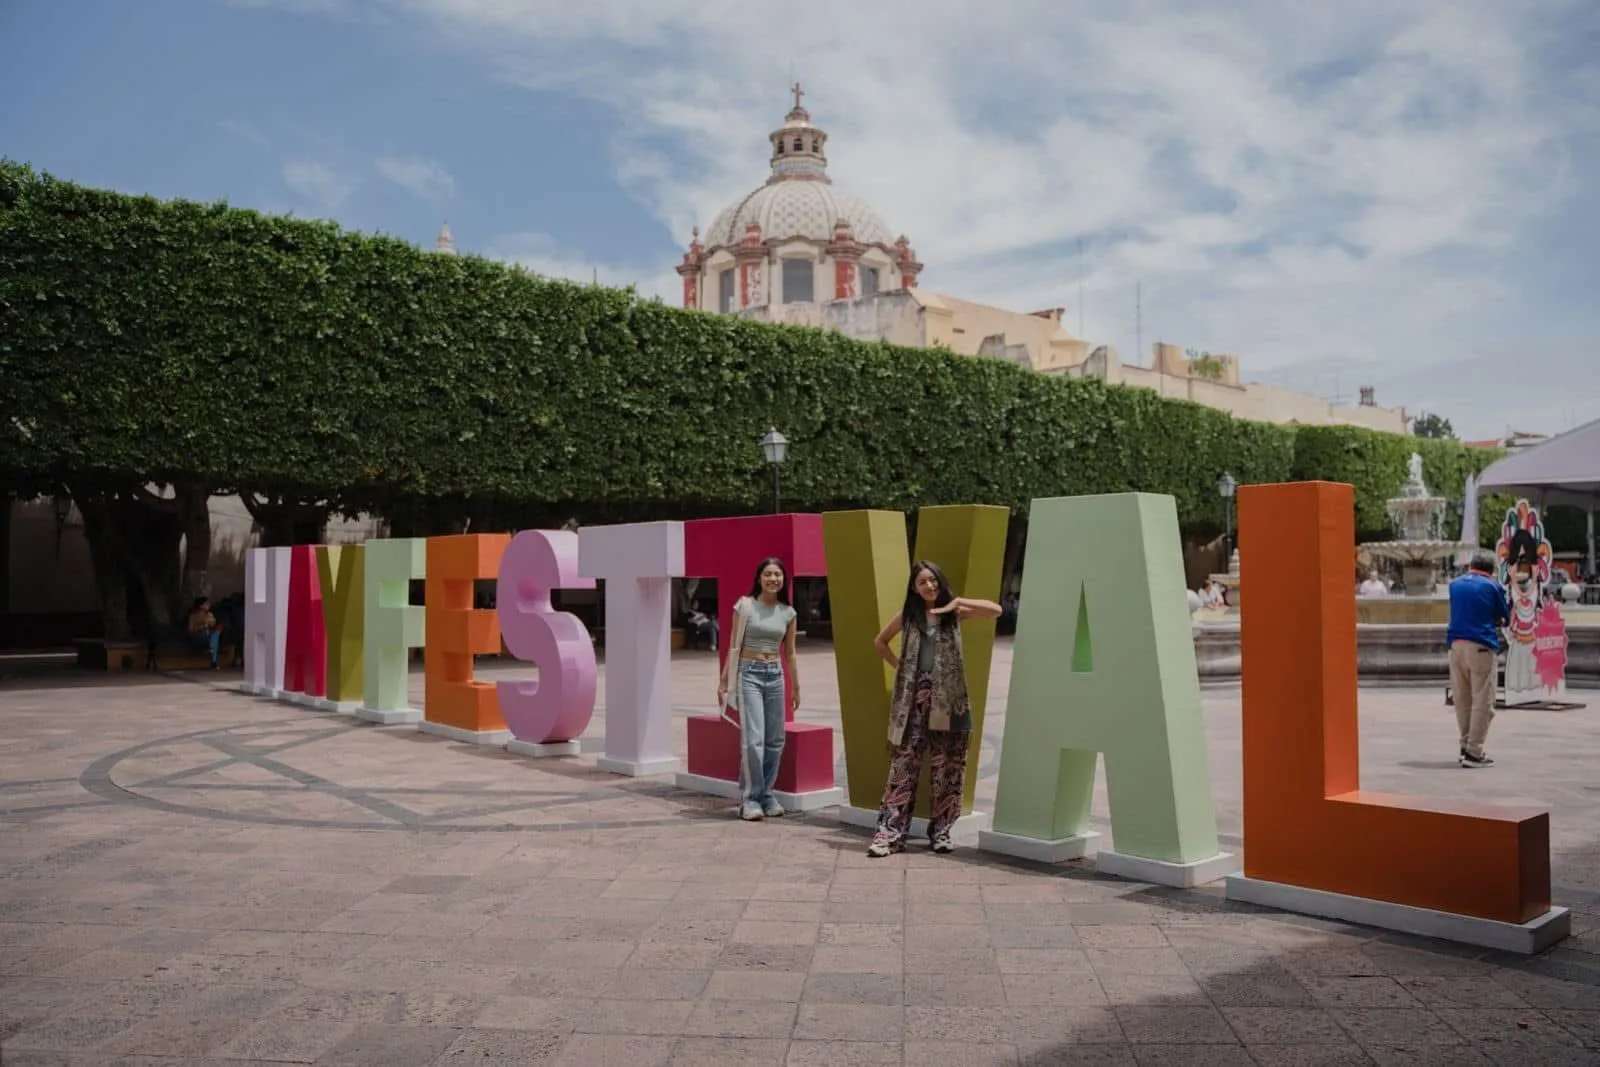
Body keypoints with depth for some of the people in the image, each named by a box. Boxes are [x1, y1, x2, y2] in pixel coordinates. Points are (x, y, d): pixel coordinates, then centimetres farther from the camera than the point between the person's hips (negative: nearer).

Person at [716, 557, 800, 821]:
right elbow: (734, 646, -1)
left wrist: (795, 686, 16)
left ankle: (766, 794, 18)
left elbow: (789, 653, 14)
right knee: (753, 739, -12)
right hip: (749, 673, -4)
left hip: (775, 675, 4)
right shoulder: (745, 606, -3)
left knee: (775, 740, 5)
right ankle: (750, 799, -3)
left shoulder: (788, 613, 7)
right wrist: (724, 680, -3)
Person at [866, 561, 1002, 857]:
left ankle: (941, 832, 16)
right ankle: (889, 833, -4)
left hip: (948, 699, 0)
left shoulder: (954, 612, 4)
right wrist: (898, 665, 9)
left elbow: (996, 610, -9)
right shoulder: (907, 616, 9)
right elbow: (880, 642, 23)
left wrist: (957, 602, -14)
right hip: (913, 697, 1)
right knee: (904, 764, -3)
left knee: (946, 767, 5)